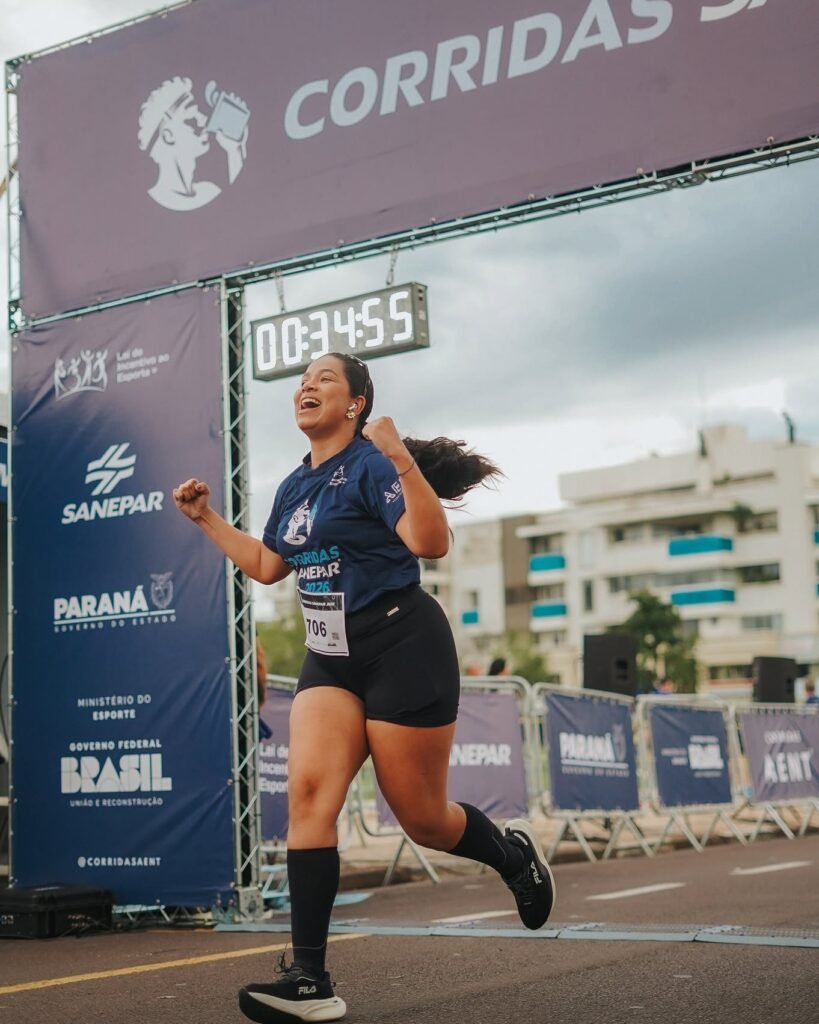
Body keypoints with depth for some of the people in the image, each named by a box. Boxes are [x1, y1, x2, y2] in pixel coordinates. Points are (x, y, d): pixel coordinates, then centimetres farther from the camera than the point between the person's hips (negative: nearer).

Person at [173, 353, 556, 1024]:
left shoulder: (372, 464, -11)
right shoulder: (294, 487, 12)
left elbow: (432, 542, -24)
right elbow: (266, 565, 26)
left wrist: (405, 462, -34)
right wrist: (206, 518, 22)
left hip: (403, 650, -7)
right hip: (331, 659, 7)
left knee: (422, 817, 2)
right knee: (308, 792, -14)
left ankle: (514, 854, 35)